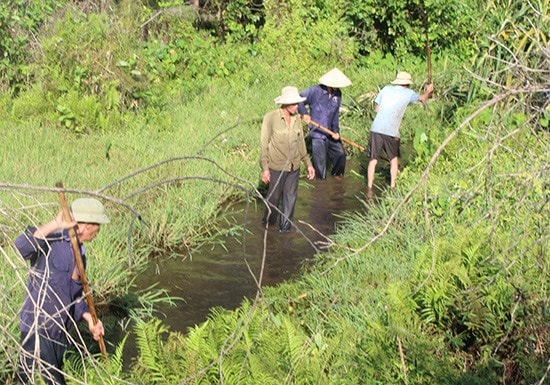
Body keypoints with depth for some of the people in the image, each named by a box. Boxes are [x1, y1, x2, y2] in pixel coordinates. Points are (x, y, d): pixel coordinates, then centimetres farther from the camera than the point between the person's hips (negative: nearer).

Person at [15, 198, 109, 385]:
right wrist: (55, 225, -38)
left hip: (60, 332, 8)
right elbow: (22, 246, -37)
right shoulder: (52, 242, -16)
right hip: (37, 328, -8)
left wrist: (89, 318, 4)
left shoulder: (80, 253, 10)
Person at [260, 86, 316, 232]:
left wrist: (308, 164, 11)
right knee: (274, 196, 10)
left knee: (290, 197, 10)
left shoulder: (297, 118, 0)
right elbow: (264, 143, -11)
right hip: (276, 167, -4)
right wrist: (265, 168, -14)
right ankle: (269, 221, 35)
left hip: (294, 167, 4)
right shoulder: (271, 118, -15)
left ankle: (285, 226, 25)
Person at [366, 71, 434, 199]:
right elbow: (422, 98, 28)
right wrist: (428, 91, 48)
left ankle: (369, 189, -2)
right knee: (394, 159, 20)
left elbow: (377, 109, 13)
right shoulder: (408, 93, 7)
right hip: (391, 132, -2)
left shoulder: (386, 89, 11)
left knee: (373, 160, 6)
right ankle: (392, 187, 19)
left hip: (376, 129, 2)